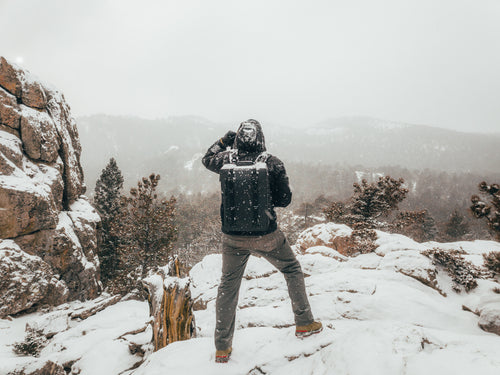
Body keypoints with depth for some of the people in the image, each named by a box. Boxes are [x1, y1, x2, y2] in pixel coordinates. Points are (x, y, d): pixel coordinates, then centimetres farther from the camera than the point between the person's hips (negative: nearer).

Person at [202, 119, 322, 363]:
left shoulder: (227, 159, -7)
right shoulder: (272, 163, -11)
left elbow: (207, 159, 17)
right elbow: (285, 199, -4)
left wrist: (223, 141, 26)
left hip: (233, 237, 2)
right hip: (266, 235, -2)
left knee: (228, 286, 15)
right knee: (292, 270, 22)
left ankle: (222, 348, 22)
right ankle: (304, 324, 29)